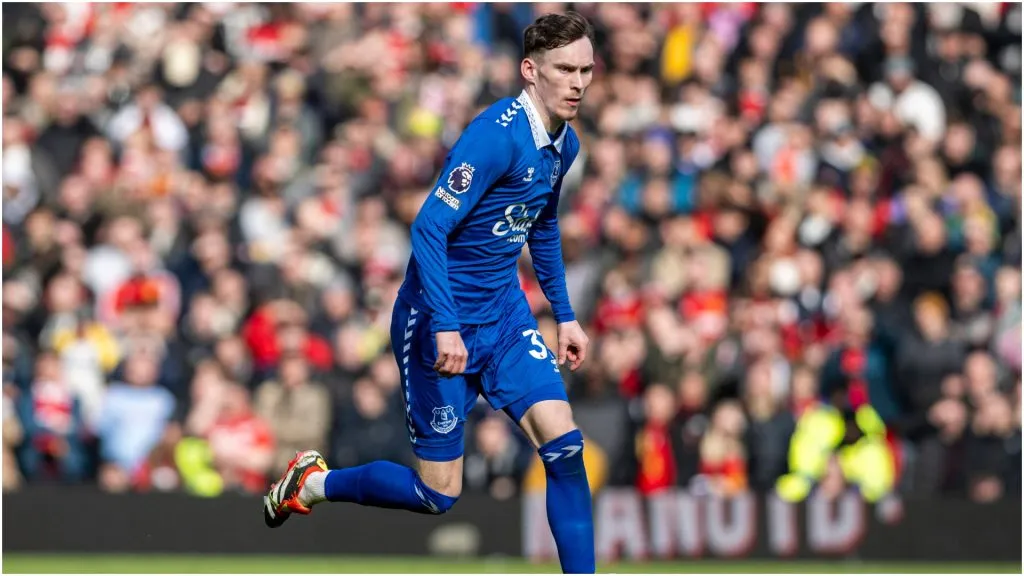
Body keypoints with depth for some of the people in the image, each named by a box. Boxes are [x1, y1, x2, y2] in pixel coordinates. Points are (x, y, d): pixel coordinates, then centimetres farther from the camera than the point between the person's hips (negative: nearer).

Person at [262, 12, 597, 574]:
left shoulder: (564, 144, 4)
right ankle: (315, 482, 25)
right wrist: (445, 327, -31)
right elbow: (428, 229, -26)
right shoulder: (497, 136, -23)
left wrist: (564, 314, 22)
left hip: (505, 317, 7)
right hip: (440, 322, -7)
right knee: (437, 495, 0)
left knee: (565, 444, -11)